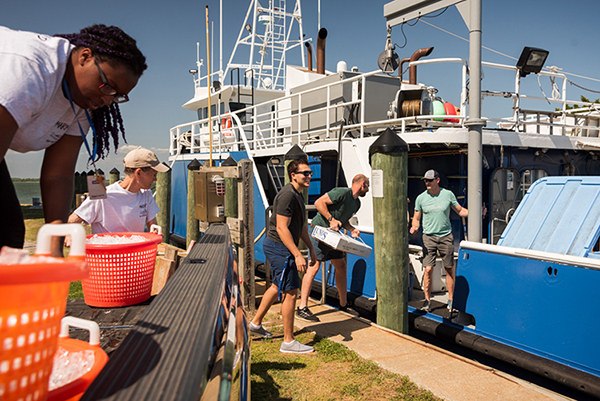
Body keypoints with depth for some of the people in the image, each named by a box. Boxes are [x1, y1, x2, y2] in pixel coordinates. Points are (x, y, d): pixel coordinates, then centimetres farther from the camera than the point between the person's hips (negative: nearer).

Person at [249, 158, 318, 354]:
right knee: (291, 292, -5)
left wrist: (311, 249, 20)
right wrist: (297, 255, -28)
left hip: (277, 247, 11)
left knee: (277, 286, 23)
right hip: (279, 247, -11)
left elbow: (301, 226, 20)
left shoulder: (298, 194, 13)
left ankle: (256, 323, 39)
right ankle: (288, 342, 5)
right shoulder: (287, 195, -20)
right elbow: (281, 228, -25)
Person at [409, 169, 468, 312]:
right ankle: (427, 300, 6)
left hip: (446, 236, 1)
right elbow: (416, 218, 8)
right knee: (428, 269, -8)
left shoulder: (448, 194, 0)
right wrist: (414, 227, -13)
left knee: (449, 269, 7)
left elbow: (460, 211, 10)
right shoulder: (421, 198, 1)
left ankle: (451, 300, 21)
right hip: (428, 237, 0)